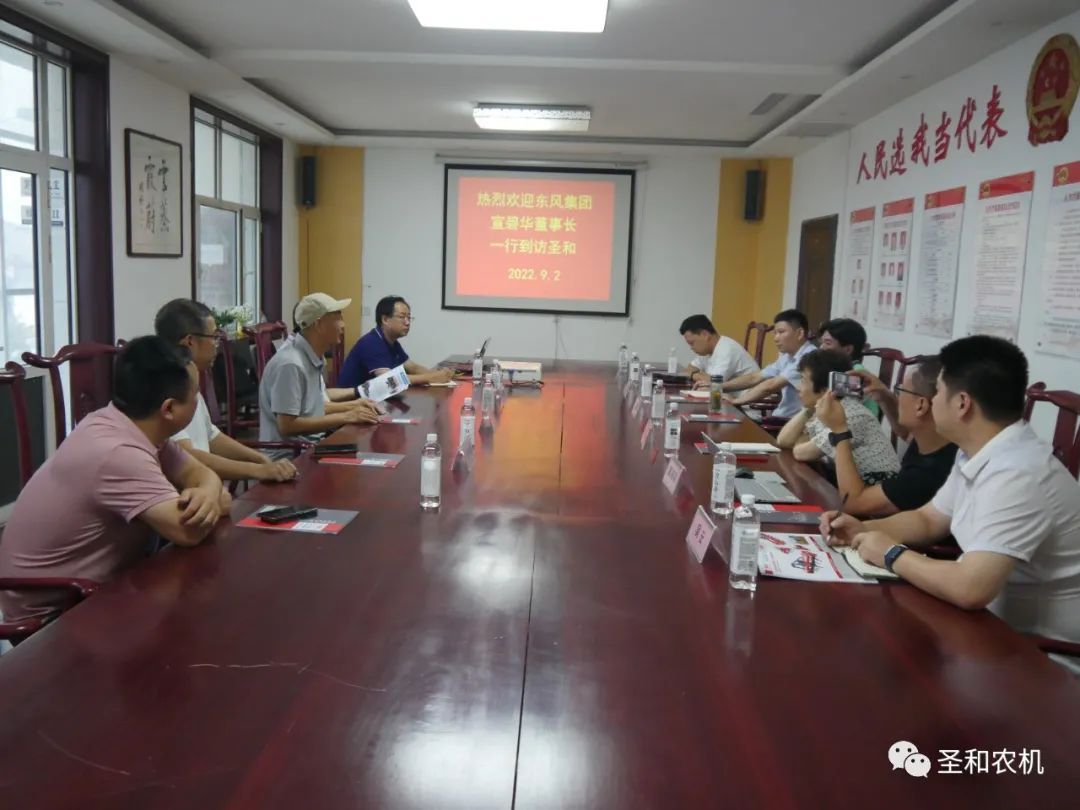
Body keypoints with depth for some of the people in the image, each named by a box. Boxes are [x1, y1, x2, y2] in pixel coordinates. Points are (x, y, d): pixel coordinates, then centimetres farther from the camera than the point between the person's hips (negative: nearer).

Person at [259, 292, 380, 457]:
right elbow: (287, 426, -24)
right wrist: (346, 417, -20)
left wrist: (351, 406, 5)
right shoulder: (291, 364, -21)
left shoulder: (313, 357, 6)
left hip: (311, 445, 9)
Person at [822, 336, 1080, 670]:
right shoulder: (975, 455, 1)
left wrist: (893, 554, -21)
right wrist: (864, 530, -3)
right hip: (998, 620, 8)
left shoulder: (1017, 475, -29)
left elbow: (970, 589, -37)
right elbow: (927, 520, 15)